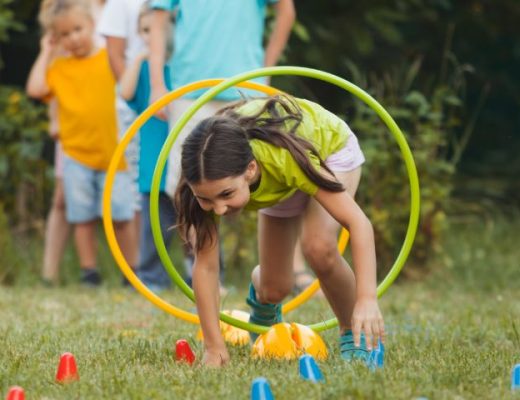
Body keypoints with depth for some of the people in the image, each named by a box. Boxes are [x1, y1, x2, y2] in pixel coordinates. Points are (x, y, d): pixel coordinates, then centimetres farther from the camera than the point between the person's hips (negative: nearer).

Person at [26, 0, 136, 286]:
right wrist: (45, 52, 0)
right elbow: (36, 89, -8)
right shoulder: (59, 67, 8)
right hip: (76, 153, 2)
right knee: (83, 218, 4)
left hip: (112, 153, -2)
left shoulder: (111, 58, 2)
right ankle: (89, 272, 11)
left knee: (120, 217, 0)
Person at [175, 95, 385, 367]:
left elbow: (358, 222, -43)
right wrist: (214, 347, -31)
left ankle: (354, 334, -7)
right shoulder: (210, 179, -37)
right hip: (278, 183, 3)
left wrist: (367, 299, -53)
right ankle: (260, 288, 40)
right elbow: (205, 263, -29)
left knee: (318, 247, -30)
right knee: (274, 289, 2)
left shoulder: (284, 157, -47)